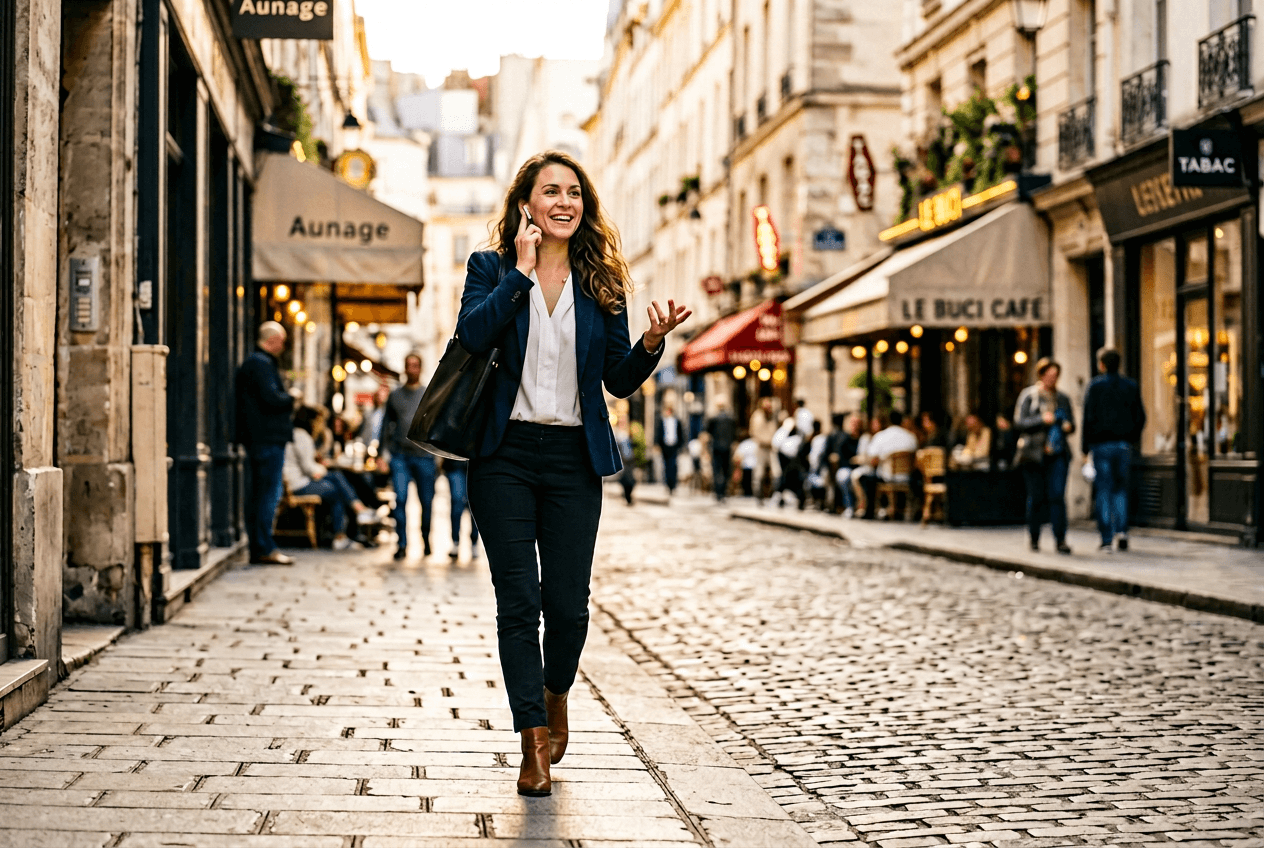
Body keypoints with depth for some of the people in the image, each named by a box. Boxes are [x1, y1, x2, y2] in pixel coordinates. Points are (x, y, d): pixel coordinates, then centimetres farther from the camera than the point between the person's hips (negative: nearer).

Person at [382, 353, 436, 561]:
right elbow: (387, 423, 18)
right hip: (400, 456, 0)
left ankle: (426, 541, 25)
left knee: (426, 501, 6)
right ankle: (401, 544, -10)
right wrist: (390, 445, 7)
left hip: (424, 455, 0)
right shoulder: (395, 396, 12)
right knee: (400, 498, -12)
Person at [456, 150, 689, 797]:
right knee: (518, 600, -3)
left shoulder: (601, 282, 9)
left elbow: (620, 380, 10)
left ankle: (556, 695, 33)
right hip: (505, 455, -2)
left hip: (574, 458, 2)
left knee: (568, 602, 2)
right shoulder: (491, 268, 4)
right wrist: (521, 270, -13)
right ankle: (534, 743, 5)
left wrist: (653, 344, -9)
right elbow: (472, 335, -16)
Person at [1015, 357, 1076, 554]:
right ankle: (1034, 538, 18)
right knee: (1036, 497, 3)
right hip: (1034, 453, -2)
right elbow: (1019, 423, -4)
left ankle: (1060, 539, -10)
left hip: (1057, 453, 2)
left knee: (1057, 495, -9)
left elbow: (1071, 423, 20)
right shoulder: (1028, 395, 4)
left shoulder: (1062, 398, 14)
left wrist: (1068, 426, -4)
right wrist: (1041, 420, -16)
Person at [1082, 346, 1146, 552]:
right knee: (1120, 488, 14)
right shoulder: (1131, 386, 6)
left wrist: (1085, 446, -3)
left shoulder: (1094, 386, -5)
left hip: (1101, 444, -3)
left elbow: (1088, 417, -8)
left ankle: (1106, 539, 0)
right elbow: (1140, 416, 7)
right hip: (1123, 445, 3)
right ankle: (1121, 530, -2)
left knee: (1104, 491, 1)